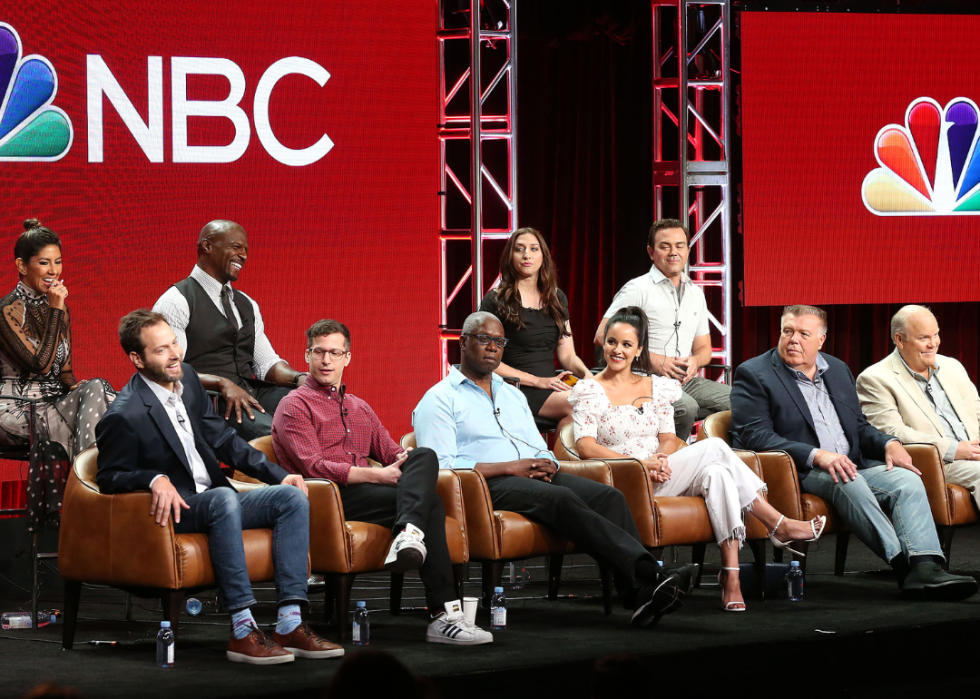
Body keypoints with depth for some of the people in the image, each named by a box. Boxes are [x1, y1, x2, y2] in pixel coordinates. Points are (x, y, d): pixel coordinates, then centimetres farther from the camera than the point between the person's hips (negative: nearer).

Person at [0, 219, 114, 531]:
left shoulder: (57, 308, 14)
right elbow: (40, 364, -17)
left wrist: (78, 387, -7)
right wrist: (55, 310, -15)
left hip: (54, 401, 7)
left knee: (96, 391, -24)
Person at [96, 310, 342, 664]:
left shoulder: (187, 378, 9)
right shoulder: (123, 417, -15)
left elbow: (222, 438, 16)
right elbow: (108, 477, -9)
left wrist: (278, 475, 8)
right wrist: (155, 479, -28)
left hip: (217, 501, 8)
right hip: (174, 510, -8)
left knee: (293, 496, -11)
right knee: (224, 499, -38)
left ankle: (290, 625, -22)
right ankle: (243, 632, -41)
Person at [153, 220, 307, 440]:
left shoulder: (247, 305, 24)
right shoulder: (177, 302, -1)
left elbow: (266, 363, 20)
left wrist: (299, 378, -2)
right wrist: (222, 383, -23)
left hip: (251, 394, 7)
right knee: (268, 431, -36)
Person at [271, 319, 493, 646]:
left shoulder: (359, 408, 30)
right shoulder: (295, 406, 6)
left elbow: (392, 453, 25)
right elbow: (314, 467, -9)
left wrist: (406, 461, -3)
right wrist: (377, 476, -15)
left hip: (366, 490, 6)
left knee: (424, 456, -24)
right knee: (430, 504, -25)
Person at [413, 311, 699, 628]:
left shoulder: (513, 396, 29)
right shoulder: (440, 399, 6)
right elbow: (441, 466, -8)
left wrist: (547, 465, 2)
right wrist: (510, 467, -14)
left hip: (536, 477, 7)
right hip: (486, 485, -7)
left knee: (608, 495, -20)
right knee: (562, 499, -34)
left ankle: (639, 594, -35)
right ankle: (648, 577, -45)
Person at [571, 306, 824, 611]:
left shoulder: (656, 387, 18)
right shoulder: (590, 390, 3)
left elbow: (669, 438, 11)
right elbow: (585, 447, -9)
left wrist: (661, 459, -14)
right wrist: (641, 463, -19)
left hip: (658, 476, 5)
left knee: (715, 473, -30)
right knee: (714, 447, -23)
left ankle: (731, 577, -39)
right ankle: (779, 526, -17)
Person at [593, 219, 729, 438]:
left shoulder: (695, 293, 20)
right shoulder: (638, 289, 0)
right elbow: (602, 336, -9)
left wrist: (695, 361, -1)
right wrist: (653, 360, -15)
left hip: (687, 380, 6)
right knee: (685, 407, -36)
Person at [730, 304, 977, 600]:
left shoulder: (838, 370, 21)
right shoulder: (753, 374, 0)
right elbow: (754, 434, -12)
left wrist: (889, 444, 0)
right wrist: (816, 456, -23)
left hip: (852, 466, 6)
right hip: (797, 474, -6)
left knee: (908, 480, -19)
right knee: (848, 482, -35)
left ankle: (925, 568, -39)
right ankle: (903, 563, -40)